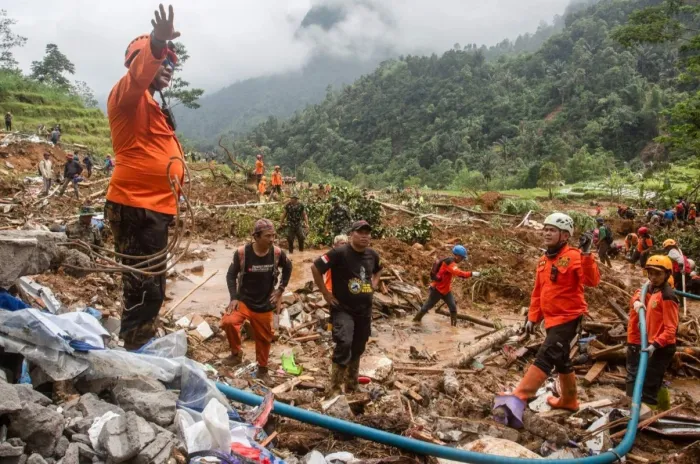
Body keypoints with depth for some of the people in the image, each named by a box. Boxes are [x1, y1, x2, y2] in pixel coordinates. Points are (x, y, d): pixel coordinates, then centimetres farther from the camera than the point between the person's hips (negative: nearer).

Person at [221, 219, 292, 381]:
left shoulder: (277, 253, -11)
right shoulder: (242, 252, -17)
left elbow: (288, 268, 11)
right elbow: (231, 275, -5)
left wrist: (281, 289, 6)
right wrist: (234, 298, -14)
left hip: (265, 305, 2)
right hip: (244, 300, -2)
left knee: (264, 338, 12)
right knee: (228, 322, -28)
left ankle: (262, 370, 35)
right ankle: (236, 354, -3)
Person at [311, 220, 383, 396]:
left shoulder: (372, 255, 3)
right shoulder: (340, 253, -17)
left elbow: (378, 270, 26)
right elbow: (315, 267, -17)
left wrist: (373, 285, 9)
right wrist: (325, 293, -13)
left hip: (365, 310, 6)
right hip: (343, 309, -6)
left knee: (357, 348, 15)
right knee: (344, 344, -24)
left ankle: (351, 387, 32)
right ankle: (335, 388, -9)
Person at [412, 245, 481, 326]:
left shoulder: (451, 262, 6)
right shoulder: (449, 262, -26)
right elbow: (458, 273, -40)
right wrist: (471, 274, -44)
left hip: (446, 290, 8)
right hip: (437, 290, -8)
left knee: (453, 308, -2)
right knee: (427, 306, 7)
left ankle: (454, 325, 5)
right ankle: (416, 320, 26)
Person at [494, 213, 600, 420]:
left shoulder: (574, 256, -13)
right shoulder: (543, 261, 11)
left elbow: (592, 281, -27)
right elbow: (538, 292, 15)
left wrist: (586, 255, -37)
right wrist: (532, 317, 13)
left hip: (568, 318, -9)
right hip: (552, 318, 9)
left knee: (545, 357, -15)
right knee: (561, 360, 20)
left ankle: (518, 397, -18)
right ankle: (569, 400, 37)